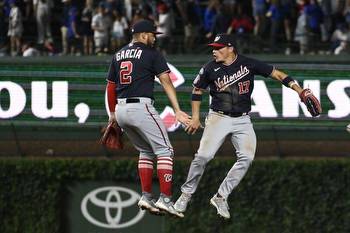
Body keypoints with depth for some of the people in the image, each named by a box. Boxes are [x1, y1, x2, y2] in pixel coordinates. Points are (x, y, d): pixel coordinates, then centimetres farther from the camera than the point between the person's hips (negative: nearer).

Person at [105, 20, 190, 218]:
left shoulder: (119, 55, 17)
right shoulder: (152, 54, -1)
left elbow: (110, 87, 22)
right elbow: (166, 82, -10)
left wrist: (113, 114, 33)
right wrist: (177, 110, -17)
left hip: (121, 110, 7)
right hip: (141, 107, -7)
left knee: (146, 151, 21)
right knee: (164, 150, -5)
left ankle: (146, 196, 13)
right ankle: (165, 199, -17)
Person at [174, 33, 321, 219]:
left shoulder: (248, 64, -8)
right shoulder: (210, 68, -6)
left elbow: (276, 74, -5)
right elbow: (197, 89, 10)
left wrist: (300, 91, -14)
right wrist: (195, 117, 8)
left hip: (242, 120, 1)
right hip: (218, 118, -1)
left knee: (246, 158, -15)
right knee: (203, 155, -17)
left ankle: (221, 197, -4)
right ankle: (186, 193, 1)